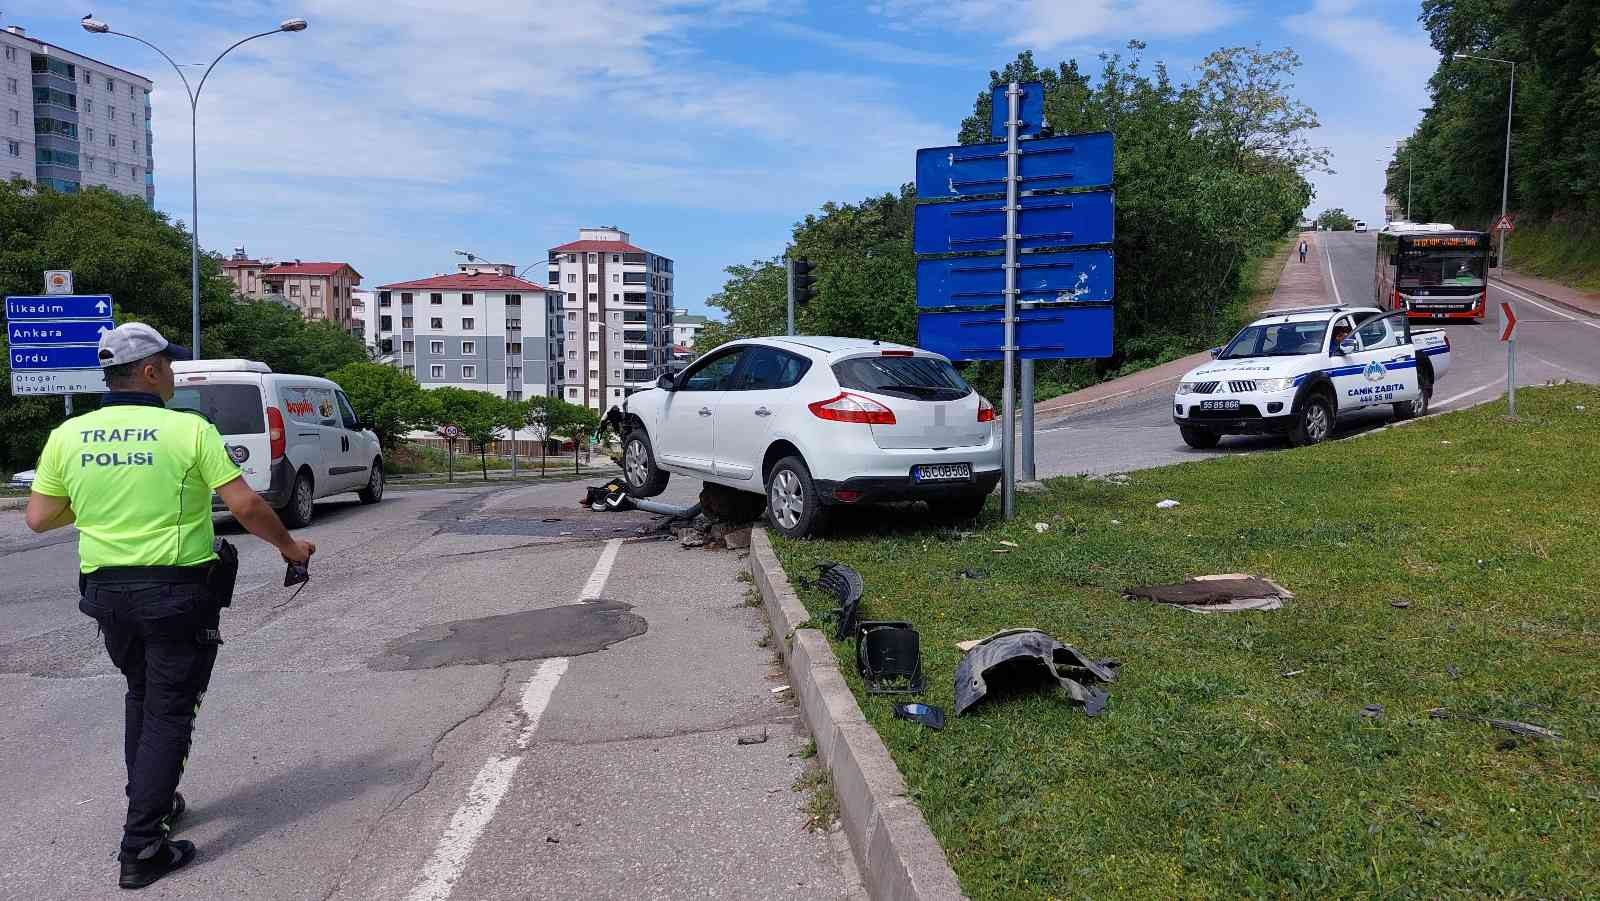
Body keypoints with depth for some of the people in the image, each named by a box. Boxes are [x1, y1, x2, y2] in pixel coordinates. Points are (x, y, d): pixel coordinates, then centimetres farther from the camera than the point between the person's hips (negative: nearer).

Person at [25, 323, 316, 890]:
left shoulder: (68, 435, 0)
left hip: (106, 590, 5)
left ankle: (151, 803, 36)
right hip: (177, 590, -5)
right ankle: (141, 848, 5)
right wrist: (289, 547, -1)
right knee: (168, 713, 4)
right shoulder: (189, 430, -13)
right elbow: (245, 506, -16)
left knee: (140, 694, 26)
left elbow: (38, 518, 4)